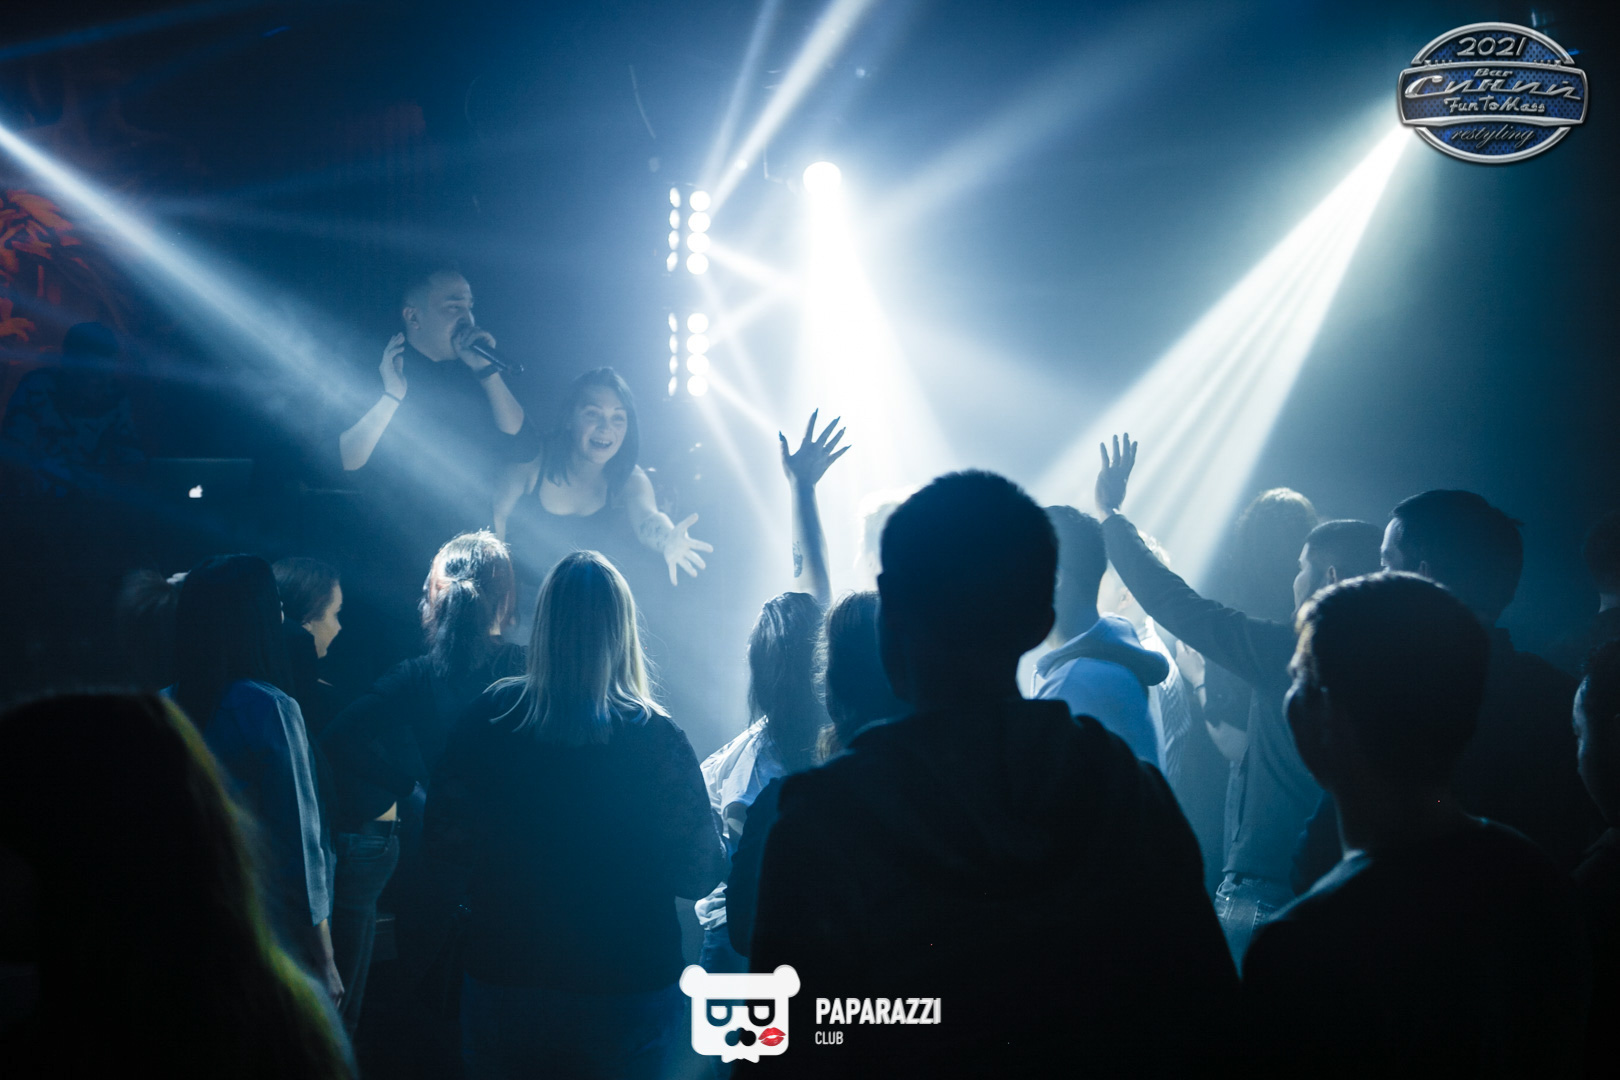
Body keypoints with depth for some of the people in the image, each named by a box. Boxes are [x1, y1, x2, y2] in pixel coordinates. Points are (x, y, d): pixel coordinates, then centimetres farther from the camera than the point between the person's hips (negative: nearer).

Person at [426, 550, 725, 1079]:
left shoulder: (489, 715, -11)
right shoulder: (657, 741, -19)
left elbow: (445, 832, 2)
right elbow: (699, 873, -12)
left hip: (503, 978, 2)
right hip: (627, 989, -2)